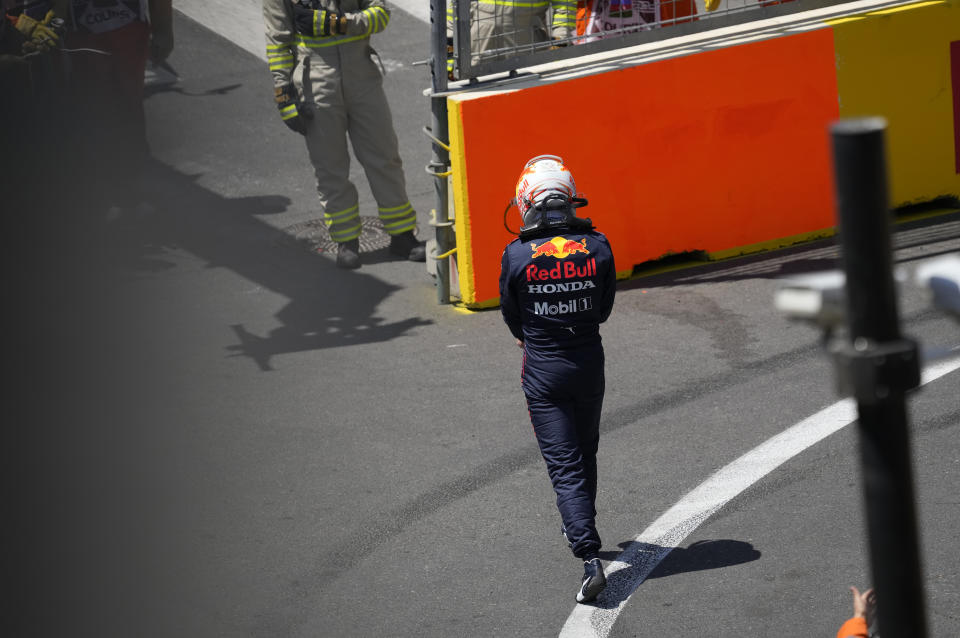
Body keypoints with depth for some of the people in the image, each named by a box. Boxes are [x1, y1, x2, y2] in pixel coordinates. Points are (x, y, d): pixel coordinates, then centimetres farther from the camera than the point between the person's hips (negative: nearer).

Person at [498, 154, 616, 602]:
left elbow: (512, 317, 0)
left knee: (564, 465, -2)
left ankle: (590, 558, -15)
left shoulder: (517, 255, -15)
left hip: (543, 370, -3)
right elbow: (604, 309, 5)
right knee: (585, 454, 23)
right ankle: (580, 528, 42)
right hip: (589, 363, 3)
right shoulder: (597, 247, -8)